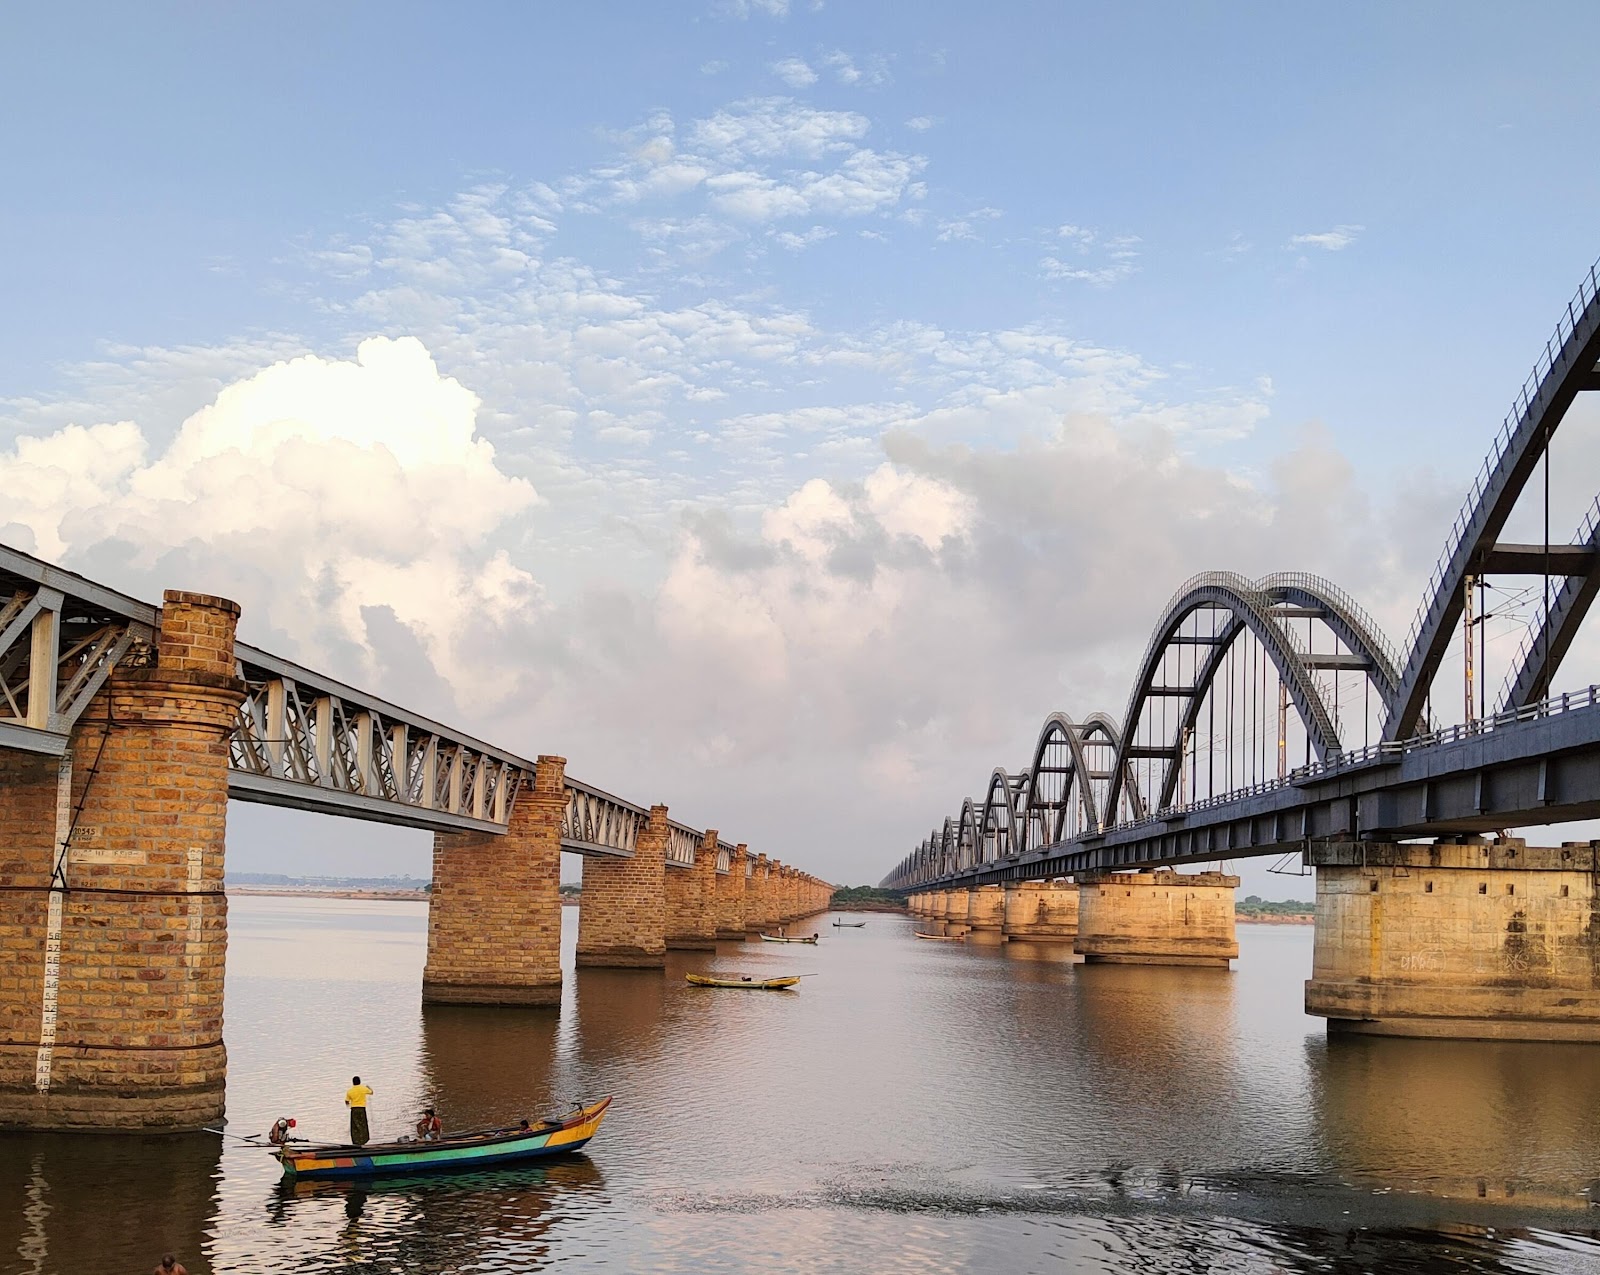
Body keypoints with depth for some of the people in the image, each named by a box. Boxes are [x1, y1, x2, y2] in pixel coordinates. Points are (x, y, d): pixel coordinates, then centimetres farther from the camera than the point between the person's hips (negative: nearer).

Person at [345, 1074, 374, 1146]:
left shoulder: (349, 1091, 0)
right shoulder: (364, 1088, -2)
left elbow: (347, 1102, 5)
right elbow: (371, 1092, 17)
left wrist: (348, 1105, 29)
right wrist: (369, 1087, 39)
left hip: (354, 1109, 1)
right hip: (362, 1109, -1)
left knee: (354, 1127, 5)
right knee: (363, 1126, 3)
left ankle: (355, 1142, 2)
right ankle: (362, 1142, -2)